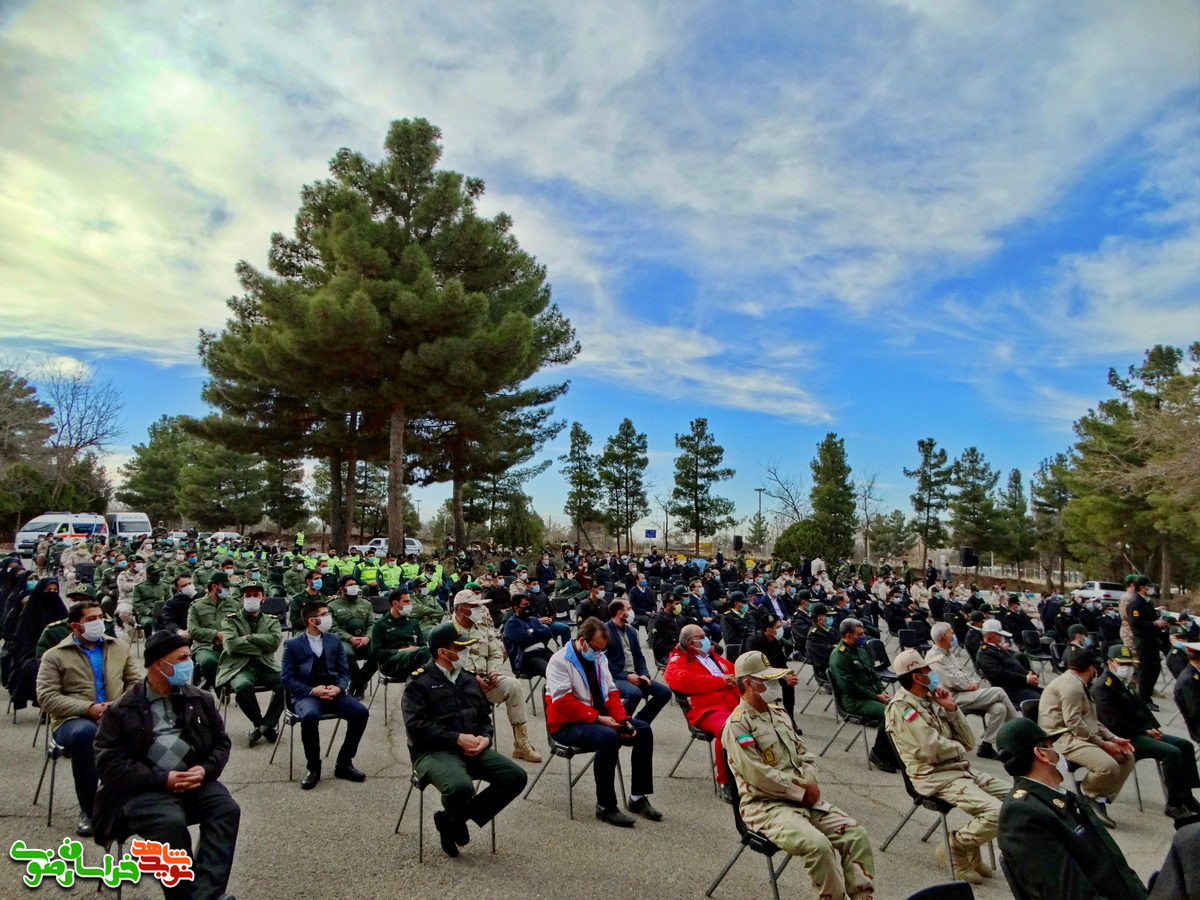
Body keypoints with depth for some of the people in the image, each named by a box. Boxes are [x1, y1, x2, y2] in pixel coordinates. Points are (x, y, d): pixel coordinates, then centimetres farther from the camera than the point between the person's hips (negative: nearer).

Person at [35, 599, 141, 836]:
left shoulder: (120, 647, 16)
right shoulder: (54, 656, 5)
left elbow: (135, 682, 13)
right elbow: (47, 697, -5)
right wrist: (88, 709, -17)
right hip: (73, 721, -2)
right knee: (84, 732, -39)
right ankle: (88, 810, -22)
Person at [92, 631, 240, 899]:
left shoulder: (200, 700, 11)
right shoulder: (122, 710, 1)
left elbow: (221, 742, 13)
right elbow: (108, 763, -6)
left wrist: (205, 770, -10)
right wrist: (162, 779, -17)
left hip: (194, 781, 3)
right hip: (143, 789, -3)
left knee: (227, 809, -25)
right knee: (171, 821, -33)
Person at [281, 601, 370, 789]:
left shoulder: (334, 640, 11)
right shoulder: (293, 645, 0)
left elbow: (344, 671, 10)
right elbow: (287, 679, -4)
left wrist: (338, 688, -12)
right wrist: (312, 691, -18)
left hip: (333, 692, 3)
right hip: (305, 695, -3)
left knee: (360, 712, -23)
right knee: (310, 716, -37)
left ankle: (344, 764, -5)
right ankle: (314, 767, -14)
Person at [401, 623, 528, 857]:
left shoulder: (470, 680, 18)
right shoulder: (419, 682, -3)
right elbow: (416, 726, -14)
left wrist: (484, 738, -2)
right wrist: (458, 738, -17)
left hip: (472, 749, 7)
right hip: (433, 751, -6)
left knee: (516, 777, -13)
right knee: (460, 786, -37)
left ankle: (453, 819, 3)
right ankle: (452, 821, 5)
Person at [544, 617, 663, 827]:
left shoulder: (598, 659, 12)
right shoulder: (560, 660, -12)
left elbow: (611, 693, 11)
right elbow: (563, 702, -21)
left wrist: (623, 720, -7)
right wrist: (597, 718, -24)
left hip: (600, 718, 8)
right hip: (568, 725, -8)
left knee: (643, 730, -6)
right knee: (608, 738, -35)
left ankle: (638, 797, 1)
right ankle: (605, 807, -21)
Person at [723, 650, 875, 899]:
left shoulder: (778, 712, 14)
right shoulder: (737, 725, -13)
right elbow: (758, 775, -20)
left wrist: (810, 783, -2)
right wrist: (802, 792, -13)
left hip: (804, 797, 8)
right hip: (766, 805, -8)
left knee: (856, 834, -9)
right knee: (818, 845, -29)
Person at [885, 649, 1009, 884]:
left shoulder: (931, 701, 12)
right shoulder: (901, 707, -14)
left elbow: (968, 741, 10)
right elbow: (931, 750, -22)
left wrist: (952, 708, -2)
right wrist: (958, 748, -2)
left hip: (960, 769, 9)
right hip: (935, 777, -9)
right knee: (997, 813, -22)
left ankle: (971, 844, 14)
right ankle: (954, 847, 1)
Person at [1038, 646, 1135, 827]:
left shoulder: (1077, 684, 20)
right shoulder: (1071, 684, -15)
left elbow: (1091, 720, 22)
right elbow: (1073, 723, -22)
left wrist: (1113, 738, 8)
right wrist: (1101, 743, -14)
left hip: (1082, 736, 11)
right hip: (1064, 739, -11)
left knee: (1127, 757, 4)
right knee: (1109, 767, -29)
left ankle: (1099, 800, 2)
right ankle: (1085, 797, 0)